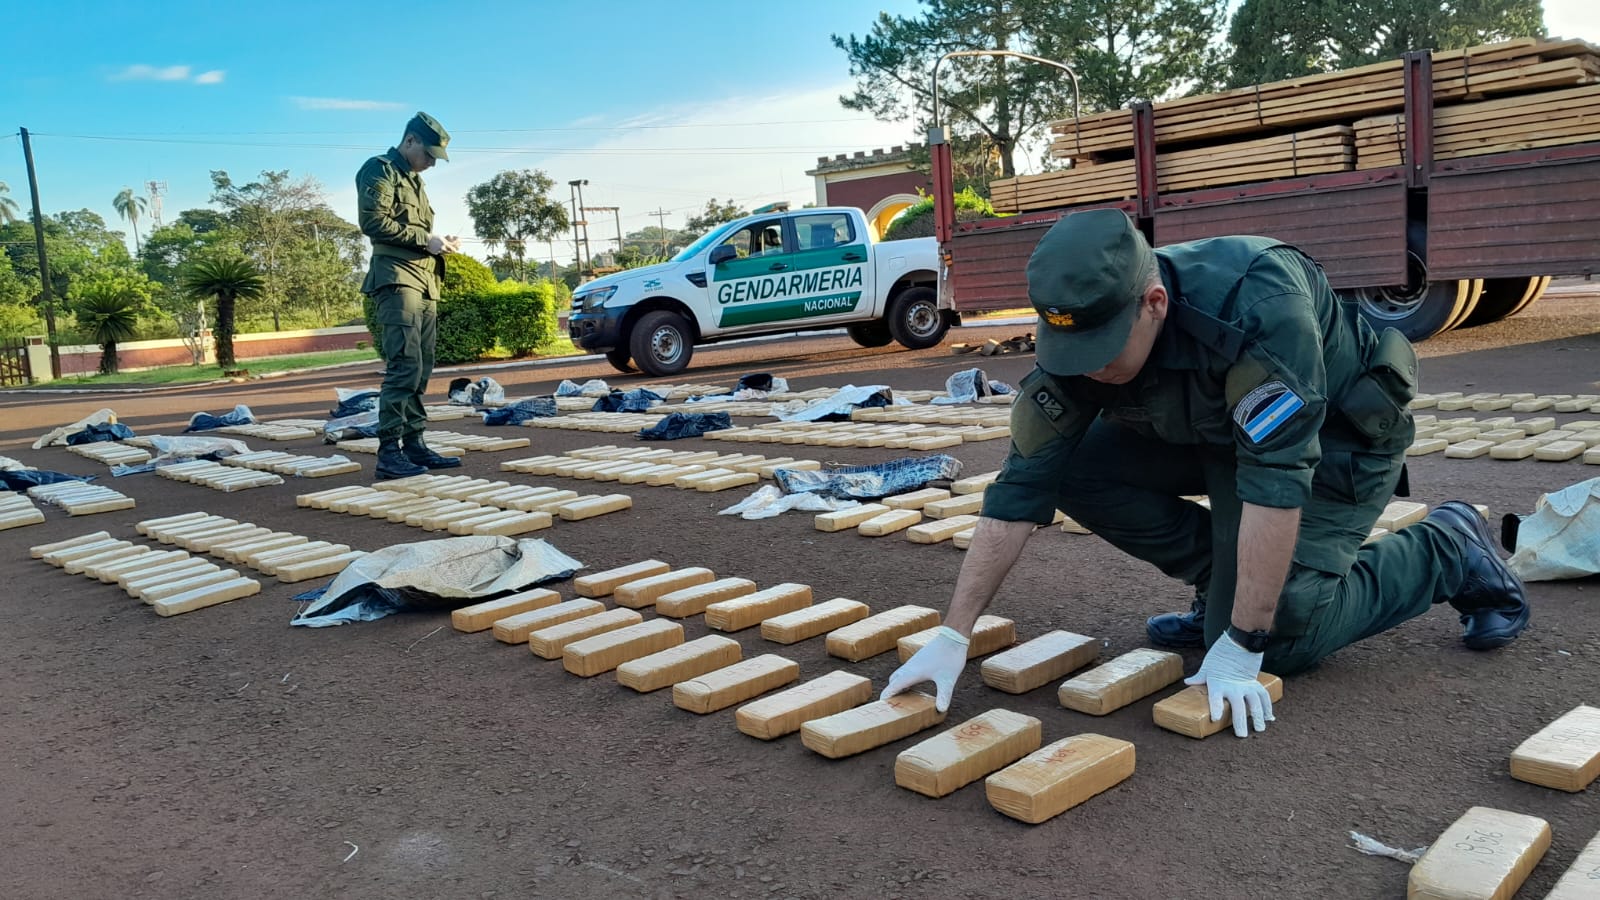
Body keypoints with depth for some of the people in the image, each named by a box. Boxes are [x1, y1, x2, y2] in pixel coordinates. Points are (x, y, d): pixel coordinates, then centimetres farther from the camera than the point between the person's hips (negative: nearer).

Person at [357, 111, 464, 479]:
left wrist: (437, 242, 11)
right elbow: (375, 222, -15)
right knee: (405, 364, -17)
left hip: (425, 282, 9)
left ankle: (414, 443, 11)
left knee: (421, 368, 7)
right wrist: (425, 239, -14)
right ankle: (389, 451, -18)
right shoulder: (379, 170, -2)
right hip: (397, 279, -9)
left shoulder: (414, 179, 26)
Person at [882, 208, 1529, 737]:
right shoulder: (1076, 338, -22)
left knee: (1279, 639, -18)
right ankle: (1225, 583, 3)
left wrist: (1242, 645, -36)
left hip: (1338, 436, -5)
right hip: (1209, 433, 6)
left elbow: (1276, 480, -40)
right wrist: (953, 634, -23)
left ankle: (1448, 551, 7)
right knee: (1076, 465, -17)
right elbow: (1021, 488, -21)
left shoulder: (1257, 302, -40)